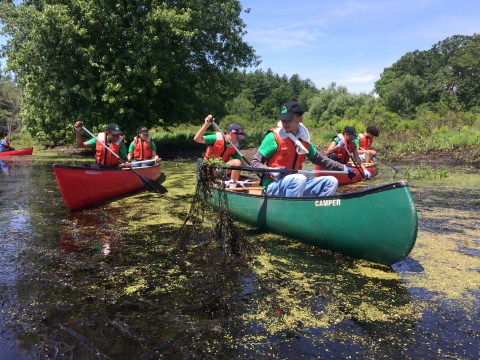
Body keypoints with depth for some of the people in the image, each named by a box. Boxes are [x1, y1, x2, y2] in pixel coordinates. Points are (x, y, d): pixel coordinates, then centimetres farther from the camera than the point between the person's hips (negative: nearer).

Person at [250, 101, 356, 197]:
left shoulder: (304, 139, 8)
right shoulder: (274, 137, -10)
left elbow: (319, 159, 21)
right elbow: (255, 162, -9)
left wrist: (343, 168, 22)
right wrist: (271, 171, -28)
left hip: (296, 184, 7)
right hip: (273, 186, -7)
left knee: (331, 182, 0)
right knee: (299, 179, -35)